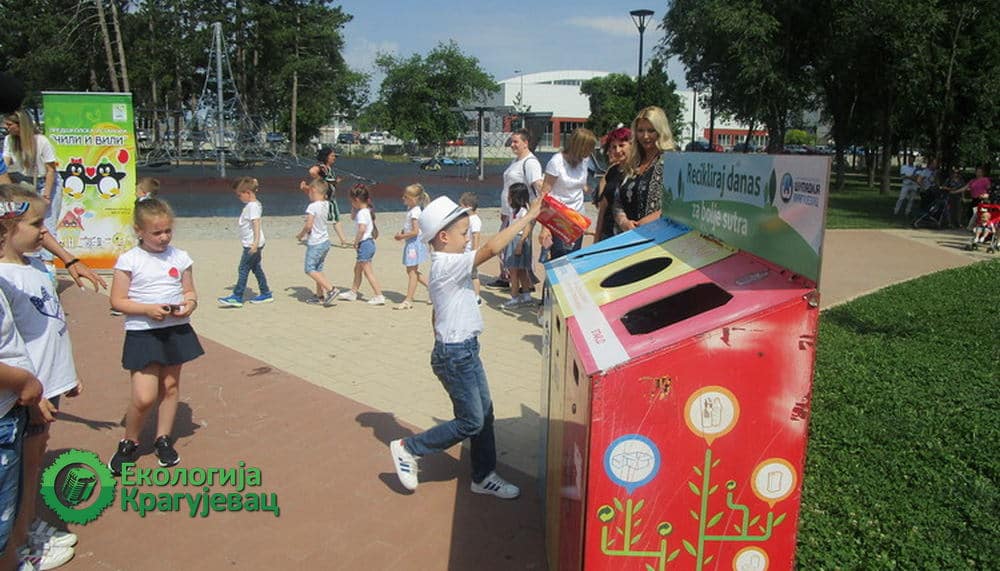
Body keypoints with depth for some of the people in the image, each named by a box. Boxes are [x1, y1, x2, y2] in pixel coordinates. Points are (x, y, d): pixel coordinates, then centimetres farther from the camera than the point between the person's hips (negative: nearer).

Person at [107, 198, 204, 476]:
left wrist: (190, 303, -11)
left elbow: (190, 291, 12)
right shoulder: (129, 260, -7)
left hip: (176, 330, 4)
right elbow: (117, 301, -7)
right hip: (142, 333, -4)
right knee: (144, 397, -8)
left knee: (171, 386, 13)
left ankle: (163, 439, 31)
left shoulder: (180, 257, 4)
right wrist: (148, 309, -21)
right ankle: (129, 443, 18)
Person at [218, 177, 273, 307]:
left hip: (251, 245, -10)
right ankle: (265, 294, 19)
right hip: (252, 244, 10)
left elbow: (257, 224, -25)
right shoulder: (252, 205, 13)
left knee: (243, 269, -6)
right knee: (256, 268, 14)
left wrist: (255, 243, -30)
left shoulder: (253, 206, -17)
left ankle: (237, 297, -3)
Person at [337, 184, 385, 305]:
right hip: (369, 243, 10)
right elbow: (354, 218, 27)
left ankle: (379, 296, -5)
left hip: (364, 244, -10)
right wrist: (355, 209, 12)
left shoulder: (362, 213, -18)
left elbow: (362, 229, -33)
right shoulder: (367, 211, 10)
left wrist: (356, 241, -19)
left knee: (368, 272, -5)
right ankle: (353, 292, 33)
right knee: (357, 269, 21)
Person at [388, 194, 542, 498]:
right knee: (471, 422, 0)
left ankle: (484, 476, 27)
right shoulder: (448, 265, -21)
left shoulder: (445, 265, 11)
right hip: (455, 355, -10)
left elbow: (437, 315, 19)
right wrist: (528, 216, -26)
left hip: (465, 350, 10)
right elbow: (492, 248, -32)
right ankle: (408, 449, 14)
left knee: (484, 414, 14)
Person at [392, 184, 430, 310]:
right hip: (411, 243, 10)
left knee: (412, 272, -4)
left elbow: (415, 231, -23)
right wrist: (401, 232, 6)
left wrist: (402, 236, -13)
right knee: (413, 271, 16)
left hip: (414, 243, -10)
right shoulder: (411, 209, 10)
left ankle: (408, 300, 1)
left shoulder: (414, 211, -19)